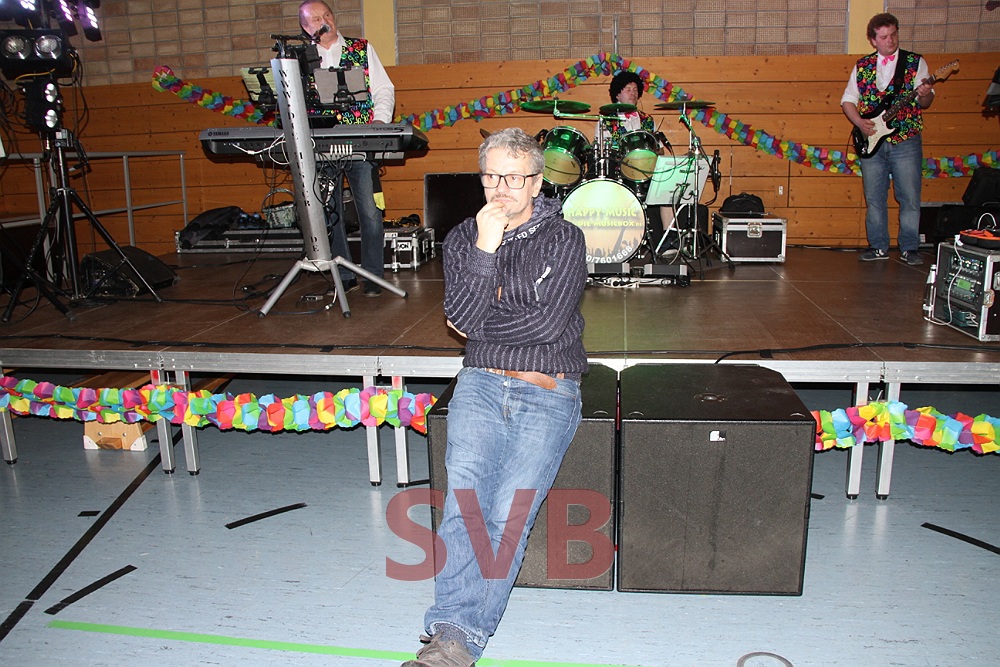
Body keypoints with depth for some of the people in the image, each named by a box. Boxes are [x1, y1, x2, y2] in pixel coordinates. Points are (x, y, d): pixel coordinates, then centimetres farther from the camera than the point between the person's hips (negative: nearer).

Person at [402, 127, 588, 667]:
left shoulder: (564, 239, 3)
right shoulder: (463, 239, 12)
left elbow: (549, 323, -9)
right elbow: (461, 317, -2)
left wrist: (480, 327, 1)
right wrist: (486, 248, -10)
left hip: (548, 390, -2)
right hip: (482, 383, 2)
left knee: (509, 509, -20)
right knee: (465, 487, -24)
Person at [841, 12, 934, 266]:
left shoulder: (915, 62, 4)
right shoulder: (862, 66, 8)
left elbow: (925, 102, 0)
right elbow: (847, 100, 10)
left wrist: (924, 95, -24)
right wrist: (860, 122, -7)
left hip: (906, 142, -2)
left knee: (910, 198, -3)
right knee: (874, 198, 6)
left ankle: (910, 248, 6)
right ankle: (879, 247, 17)